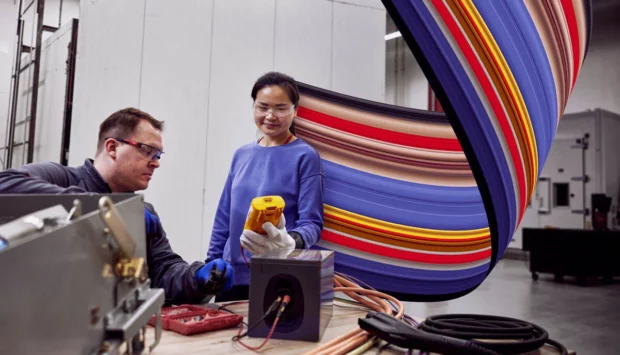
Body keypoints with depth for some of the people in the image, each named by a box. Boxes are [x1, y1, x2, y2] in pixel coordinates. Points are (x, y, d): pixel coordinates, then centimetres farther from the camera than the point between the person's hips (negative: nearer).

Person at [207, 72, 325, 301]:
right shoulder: (241, 155, 8)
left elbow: (311, 223, -11)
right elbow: (224, 217, 12)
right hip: (233, 273, 5)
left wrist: (290, 242, -31)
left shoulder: (305, 156, -7)